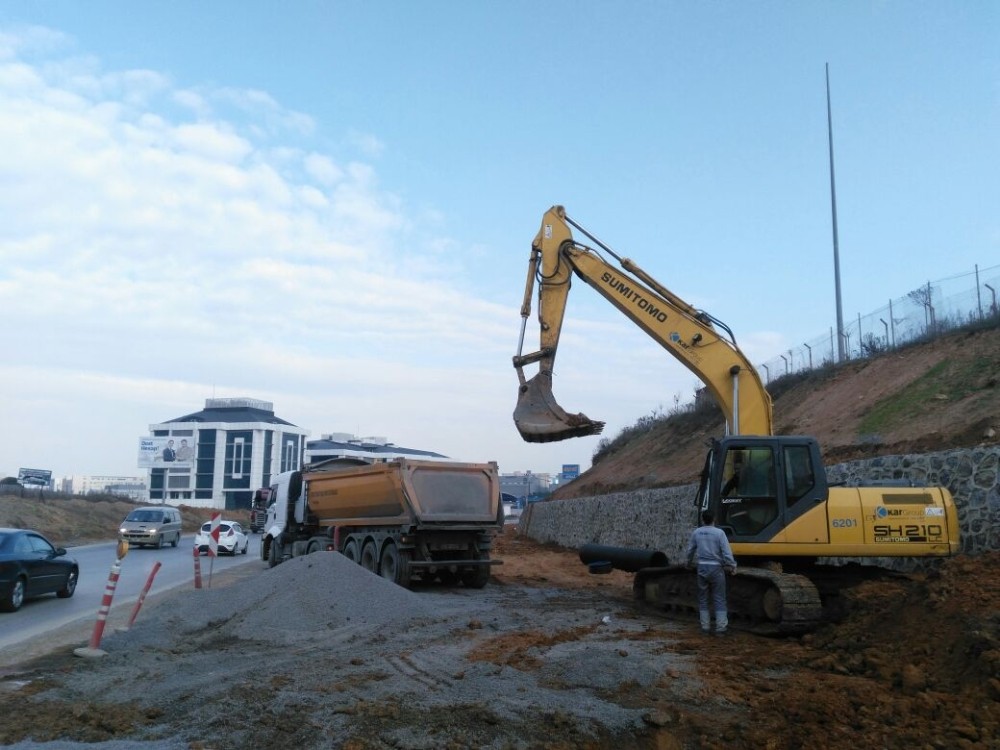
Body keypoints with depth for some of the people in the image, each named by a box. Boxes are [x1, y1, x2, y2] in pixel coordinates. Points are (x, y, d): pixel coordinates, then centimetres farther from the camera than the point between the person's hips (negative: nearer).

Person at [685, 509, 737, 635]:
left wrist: (689, 562, 31)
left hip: (702, 568, 3)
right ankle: (720, 627, 2)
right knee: (719, 599, 4)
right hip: (716, 568, -3)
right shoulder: (719, 533, -10)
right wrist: (732, 566, -2)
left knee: (703, 598, 12)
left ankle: (705, 626, 13)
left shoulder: (696, 533, 2)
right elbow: (726, 552, -13)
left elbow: (690, 550, 14)